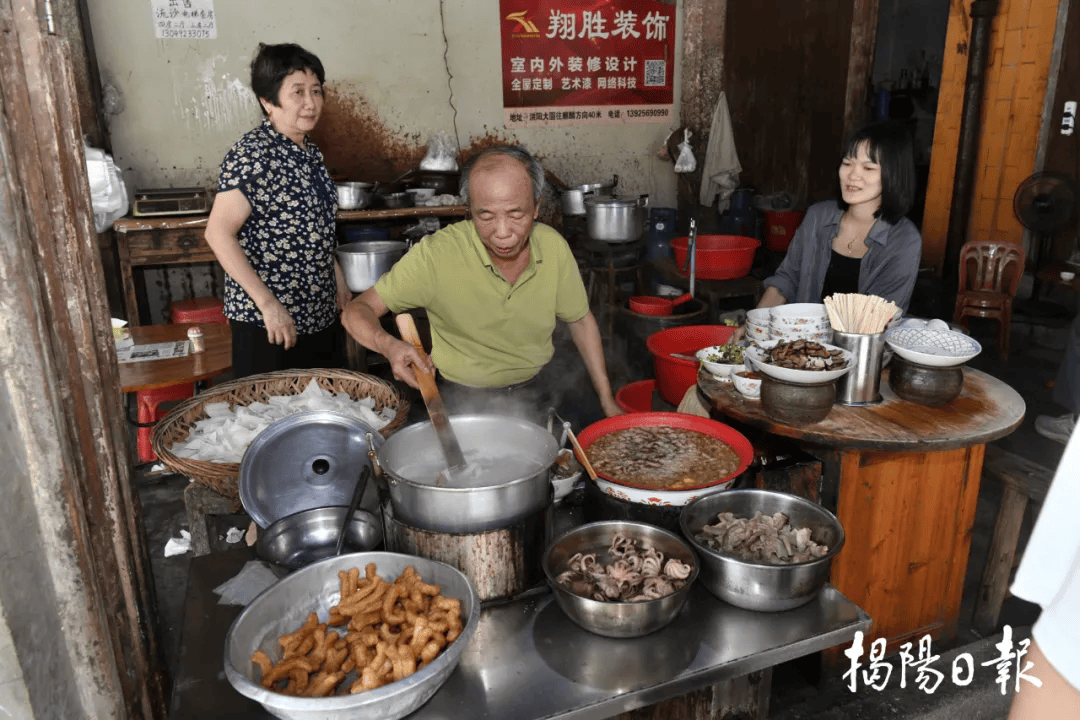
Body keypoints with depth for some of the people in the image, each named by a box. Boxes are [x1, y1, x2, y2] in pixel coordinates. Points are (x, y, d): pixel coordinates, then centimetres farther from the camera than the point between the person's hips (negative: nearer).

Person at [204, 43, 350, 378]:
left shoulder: (310, 152, 10)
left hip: (322, 315, 8)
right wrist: (268, 305, -23)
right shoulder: (252, 155, -16)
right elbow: (219, 233, -21)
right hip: (270, 325, -8)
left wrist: (338, 278, 16)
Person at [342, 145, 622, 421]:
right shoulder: (435, 255, -19)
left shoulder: (554, 246, -7)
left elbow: (581, 320, 8)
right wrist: (389, 345, -37)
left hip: (540, 390, 3)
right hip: (465, 401, -2)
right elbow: (357, 310, -14)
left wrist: (607, 400, 10)